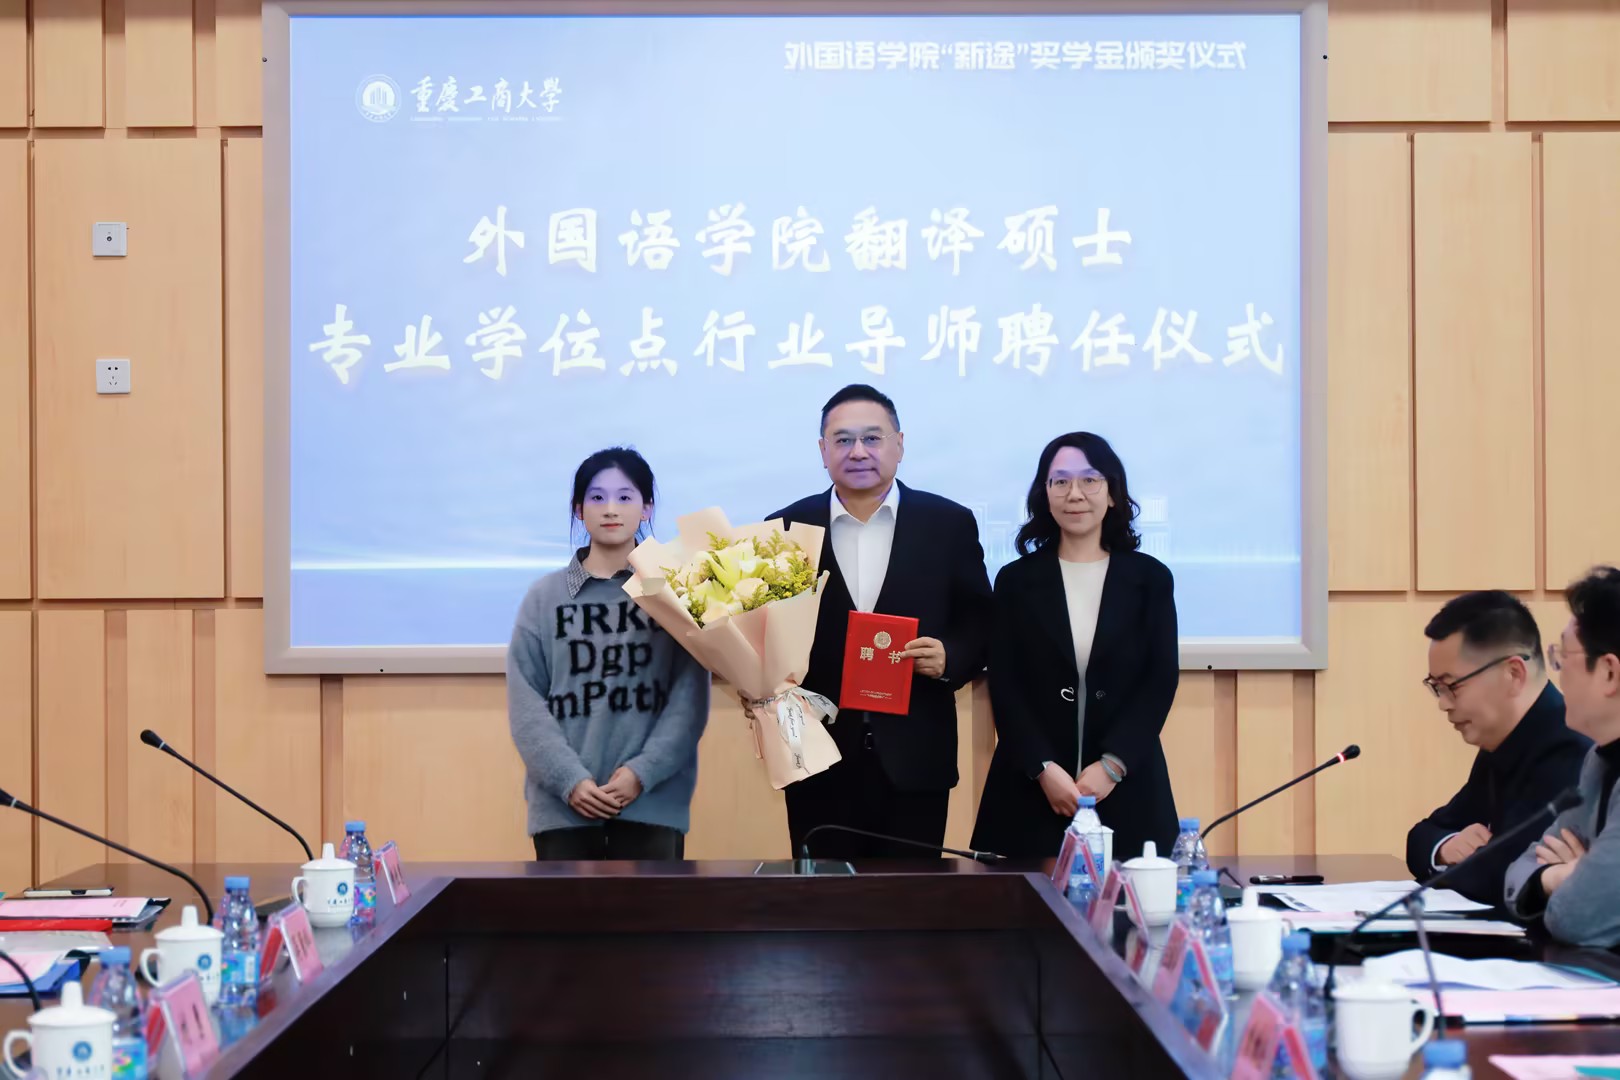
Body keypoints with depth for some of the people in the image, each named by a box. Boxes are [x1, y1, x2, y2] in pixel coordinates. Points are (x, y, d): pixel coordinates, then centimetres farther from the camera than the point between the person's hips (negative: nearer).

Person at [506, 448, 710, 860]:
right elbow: (526, 703, 2)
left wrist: (643, 771, -13)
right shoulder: (544, 596, 8)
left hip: (653, 803, -1)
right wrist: (569, 779, -11)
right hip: (562, 806, 1)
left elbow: (690, 698, -1)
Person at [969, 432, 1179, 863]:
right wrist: (1044, 768, -12)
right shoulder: (1016, 580, 6)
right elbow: (1004, 686, 0)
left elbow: (1161, 681, 0)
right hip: (1030, 789, 0)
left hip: (1126, 788, 0)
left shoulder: (1150, 577, 6)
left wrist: (1112, 765, -11)